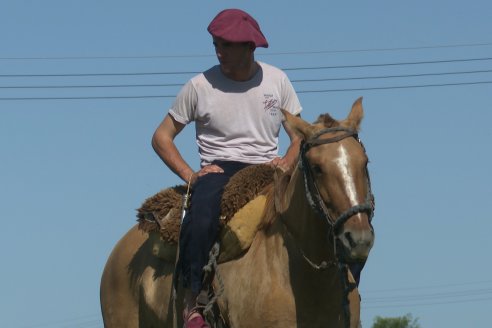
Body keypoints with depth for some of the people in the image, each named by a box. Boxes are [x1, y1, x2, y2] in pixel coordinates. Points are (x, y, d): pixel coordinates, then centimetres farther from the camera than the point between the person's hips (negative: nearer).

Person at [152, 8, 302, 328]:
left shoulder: (276, 80, 7)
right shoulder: (201, 86, 0)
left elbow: (300, 136, 14)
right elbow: (162, 137, 7)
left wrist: (288, 161, -8)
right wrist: (189, 174, -7)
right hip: (219, 169, -3)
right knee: (201, 217, -36)